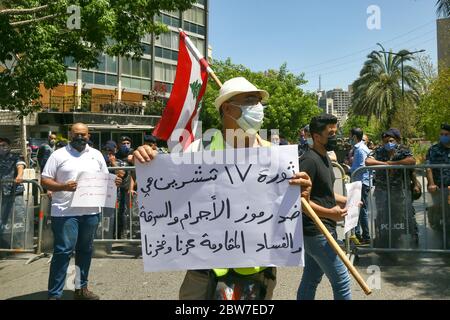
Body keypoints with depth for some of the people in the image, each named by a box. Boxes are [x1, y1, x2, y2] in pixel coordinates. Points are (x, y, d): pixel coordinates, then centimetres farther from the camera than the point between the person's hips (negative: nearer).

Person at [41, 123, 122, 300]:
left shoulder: (96, 155, 12)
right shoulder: (58, 155, 1)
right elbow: (45, 181, -3)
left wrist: (114, 182, -6)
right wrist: (63, 187, -20)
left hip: (91, 211, 4)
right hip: (65, 212, -4)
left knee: (85, 250, 12)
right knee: (63, 252, -4)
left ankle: (81, 289, 25)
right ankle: (54, 294, 6)